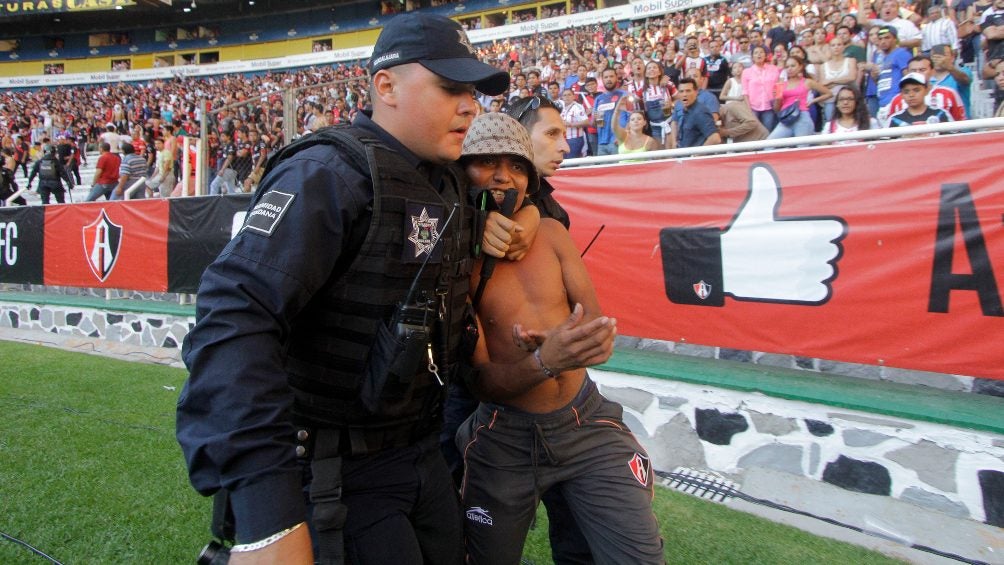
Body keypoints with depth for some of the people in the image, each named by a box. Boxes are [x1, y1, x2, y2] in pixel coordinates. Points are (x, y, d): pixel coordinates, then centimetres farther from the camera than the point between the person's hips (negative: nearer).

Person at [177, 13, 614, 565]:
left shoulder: (449, 184, 5)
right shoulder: (329, 173, -21)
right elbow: (235, 319, -33)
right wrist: (267, 519, -41)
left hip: (424, 452, 8)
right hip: (336, 473, -8)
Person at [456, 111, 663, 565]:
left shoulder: (550, 232, 0)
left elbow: (596, 322, 2)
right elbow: (481, 382, -14)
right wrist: (544, 362, -34)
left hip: (587, 422, 3)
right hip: (505, 438, -2)